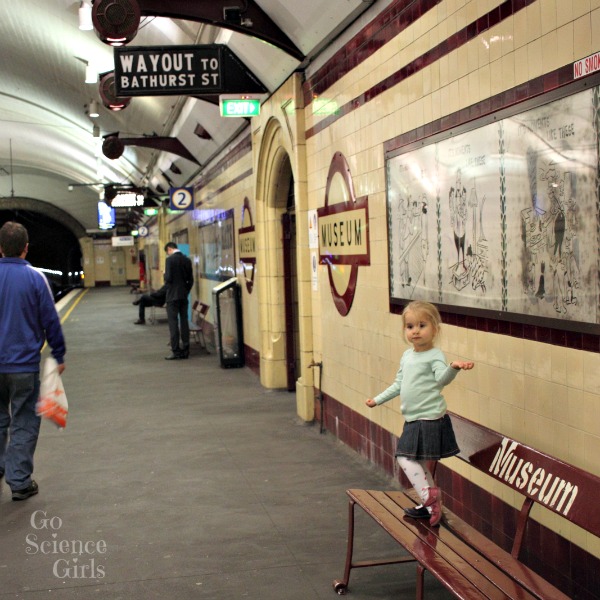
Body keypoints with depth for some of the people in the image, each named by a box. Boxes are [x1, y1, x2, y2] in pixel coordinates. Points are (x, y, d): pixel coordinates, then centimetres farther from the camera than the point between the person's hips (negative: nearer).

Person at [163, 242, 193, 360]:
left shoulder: (170, 259, -12)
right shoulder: (187, 260, 7)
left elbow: (168, 278, -16)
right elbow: (191, 280, 9)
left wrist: (165, 275, 5)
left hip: (173, 296, -6)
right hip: (184, 296, 6)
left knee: (173, 323, -3)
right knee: (184, 321, 8)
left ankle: (175, 351, -4)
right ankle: (185, 350, 10)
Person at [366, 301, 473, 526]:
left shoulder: (434, 355, -13)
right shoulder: (407, 356, 12)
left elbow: (442, 378, -32)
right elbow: (398, 385, 23)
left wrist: (454, 367, -52)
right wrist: (378, 399, 28)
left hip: (429, 419, -9)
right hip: (413, 421, 9)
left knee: (405, 457, -13)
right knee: (417, 462, 15)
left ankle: (428, 494, -11)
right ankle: (430, 505, 24)